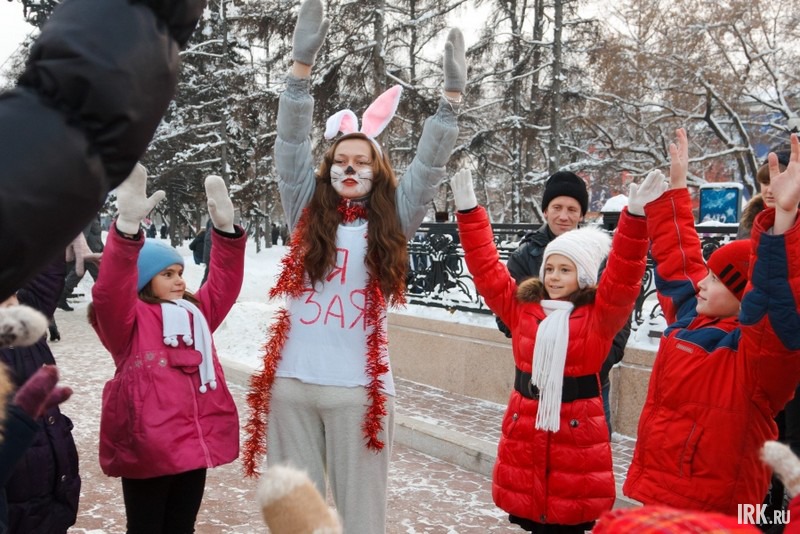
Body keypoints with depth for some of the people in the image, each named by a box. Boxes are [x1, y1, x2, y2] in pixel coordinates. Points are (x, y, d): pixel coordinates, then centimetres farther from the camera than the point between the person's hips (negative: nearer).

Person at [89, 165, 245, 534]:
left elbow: (224, 284, 9)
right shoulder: (129, 320, -7)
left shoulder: (196, 312, 13)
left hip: (196, 442, 6)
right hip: (147, 448, -6)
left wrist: (225, 229, -6)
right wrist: (127, 226, -39)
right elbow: (110, 291, -25)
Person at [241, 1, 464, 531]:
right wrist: (303, 63, -9)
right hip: (291, 380, 1)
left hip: (359, 386, -1)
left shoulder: (392, 221, 8)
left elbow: (429, 165, 1)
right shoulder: (307, 210, 8)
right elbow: (292, 143, 0)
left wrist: (452, 97, -9)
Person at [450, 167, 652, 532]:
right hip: (525, 426, 3)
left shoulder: (599, 316, -5)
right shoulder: (521, 306, 5)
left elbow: (623, 280, -19)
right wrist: (468, 210, -5)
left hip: (576, 430, -3)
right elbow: (486, 268, 2)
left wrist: (635, 216, -30)